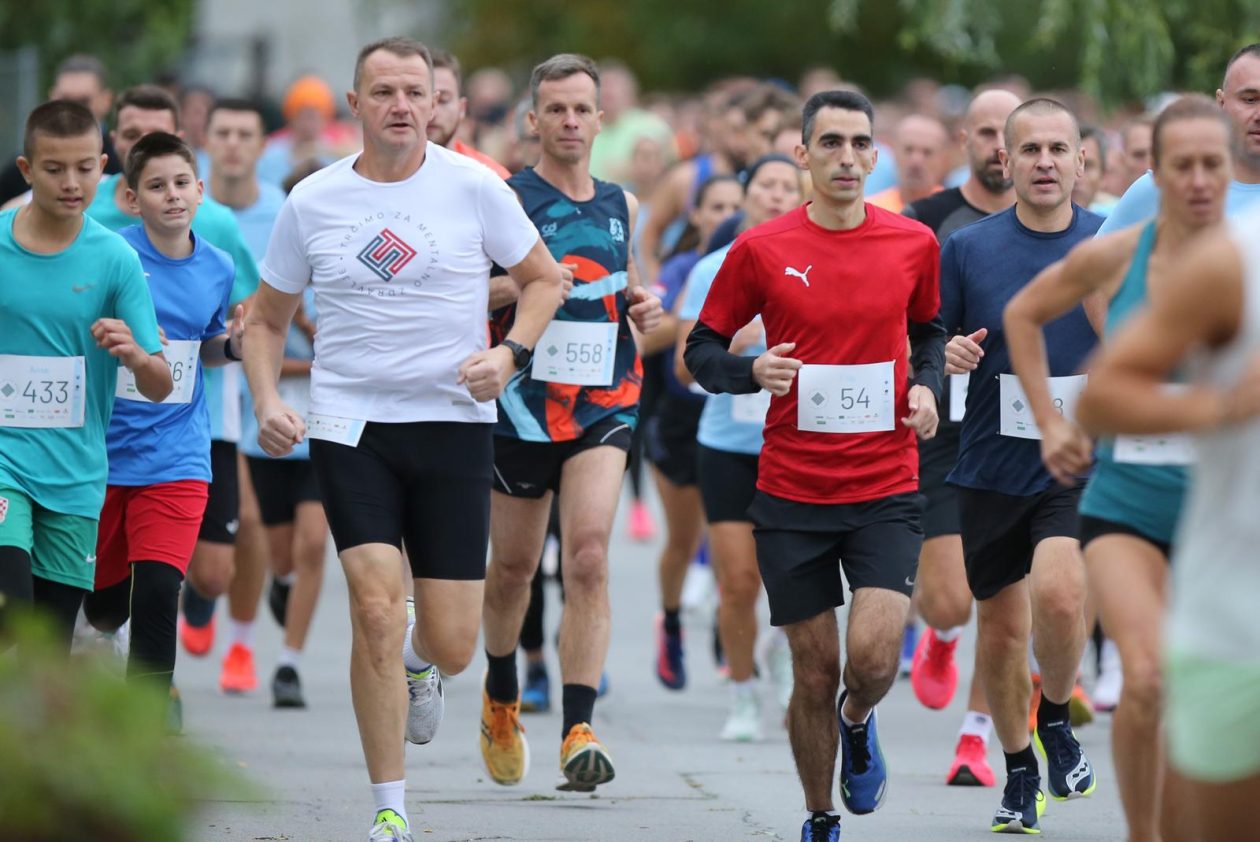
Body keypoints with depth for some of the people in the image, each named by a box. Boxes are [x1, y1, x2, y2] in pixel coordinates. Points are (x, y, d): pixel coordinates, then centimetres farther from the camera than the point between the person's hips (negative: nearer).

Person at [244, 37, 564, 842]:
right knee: (376, 609, -15)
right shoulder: (312, 201, 2)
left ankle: (417, 659, 39)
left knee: (452, 646, -1)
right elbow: (267, 317, 14)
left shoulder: (474, 187, -2)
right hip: (350, 424, 0)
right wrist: (267, 401, -3)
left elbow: (544, 278, 9)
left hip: (455, 422, 0)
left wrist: (508, 354, -8)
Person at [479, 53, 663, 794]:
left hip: (605, 406, 2)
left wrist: (646, 310, 5)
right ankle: (501, 697, 40)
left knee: (589, 557, -15)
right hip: (523, 406, -2)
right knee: (514, 566, 12)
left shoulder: (622, 206, 11)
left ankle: (579, 731, -21)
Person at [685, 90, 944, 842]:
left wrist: (926, 386, 1)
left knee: (874, 658, -16)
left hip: (886, 490, 0)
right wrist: (753, 372, -16)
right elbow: (703, 349, 5)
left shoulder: (914, 244, 2)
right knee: (815, 674, 3)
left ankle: (858, 723, 21)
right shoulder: (761, 251, -3)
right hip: (792, 494, 0)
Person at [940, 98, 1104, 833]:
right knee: (1001, 630, 9)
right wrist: (946, 357, -16)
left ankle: (1056, 719, 4)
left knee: (1059, 593, -25)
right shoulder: (967, 249, 0)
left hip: (1082, 464, -2)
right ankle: (1019, 775, 30)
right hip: (992, 469, 2)